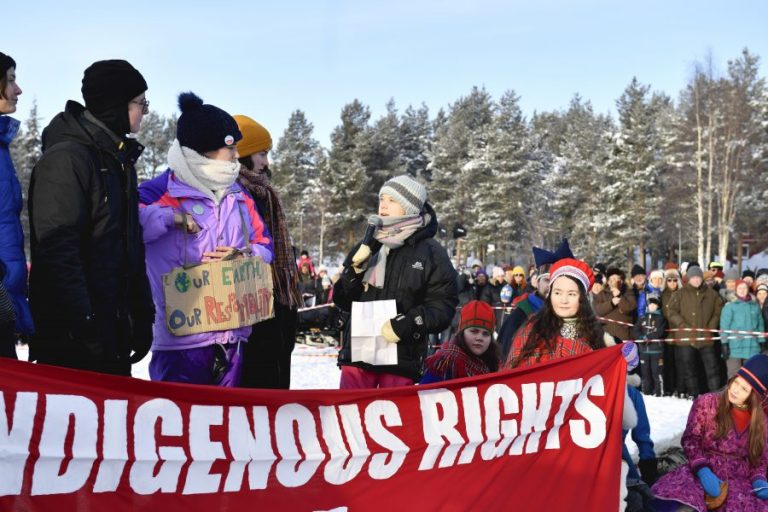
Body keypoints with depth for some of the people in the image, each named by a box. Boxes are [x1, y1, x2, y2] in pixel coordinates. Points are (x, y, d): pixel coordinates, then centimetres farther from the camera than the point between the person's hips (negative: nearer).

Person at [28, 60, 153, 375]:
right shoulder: (66, 159, -14)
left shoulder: (120, 160, 15)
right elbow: (56, 250, -21)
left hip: (113, 332, 9)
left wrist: (142, 316, 16)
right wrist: (86, 326, -23)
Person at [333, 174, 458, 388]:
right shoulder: (367, 248, 14)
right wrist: (356, 268, -5)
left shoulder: (432, 253, 1)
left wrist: (408, 323, -19)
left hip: (402, 357, -4)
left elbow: (443, 306, -4)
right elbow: (342, 300, 12)